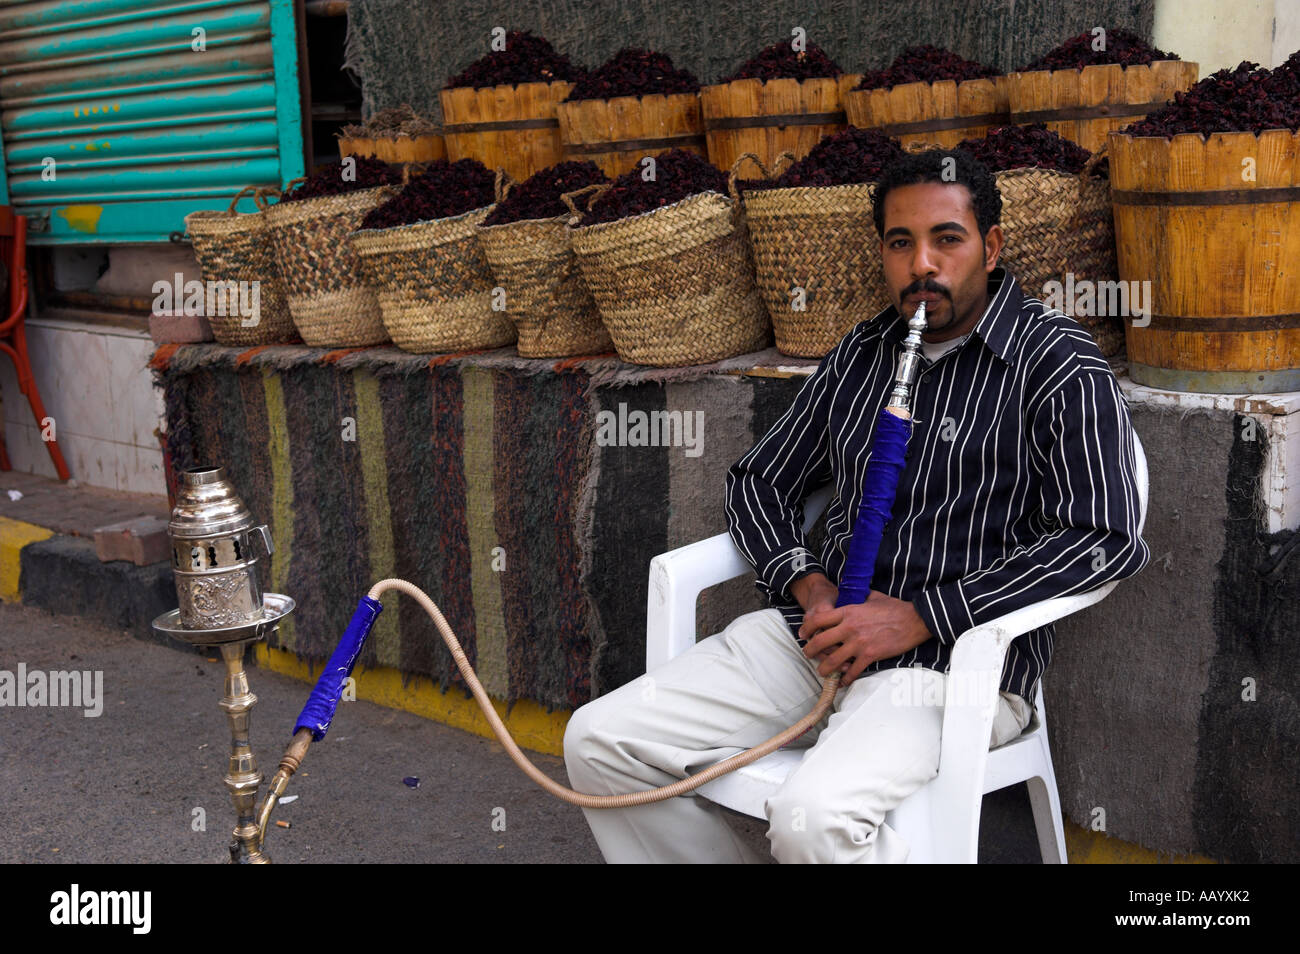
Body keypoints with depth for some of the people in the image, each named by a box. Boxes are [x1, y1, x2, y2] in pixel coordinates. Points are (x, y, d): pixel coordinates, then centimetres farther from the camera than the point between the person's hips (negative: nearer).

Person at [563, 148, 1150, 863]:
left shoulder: (1057, 363, -4)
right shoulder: (860, 354, 15)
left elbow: (1105, 539, -15)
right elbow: (758, 481, 21)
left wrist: (920, 615, -17)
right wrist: (809, 584, -1)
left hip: (956, 662, -6)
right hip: (817, 635, 7)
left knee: (813, 818, -35)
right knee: (597, 742, -5)